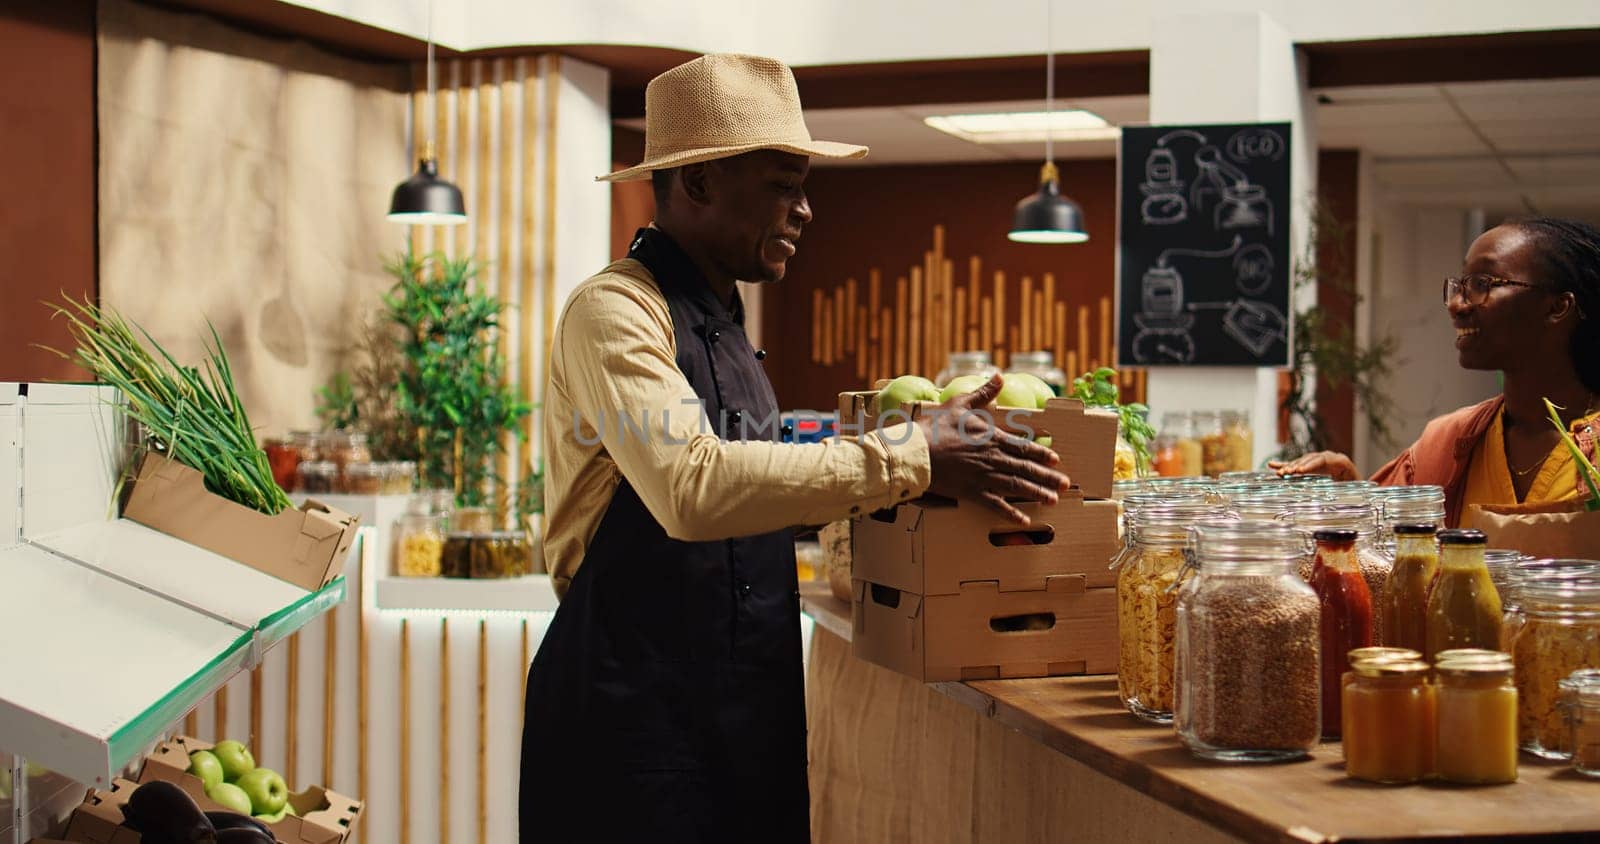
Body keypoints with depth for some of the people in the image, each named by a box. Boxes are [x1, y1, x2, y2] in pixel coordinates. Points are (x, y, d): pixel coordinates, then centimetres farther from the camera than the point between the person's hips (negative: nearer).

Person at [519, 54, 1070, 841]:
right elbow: (693, 490, -29)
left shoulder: (722, 325, 16)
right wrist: (906, 457, -25)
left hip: (745, 716, 8)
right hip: (640, 722, -8)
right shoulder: (614, 311, -13)